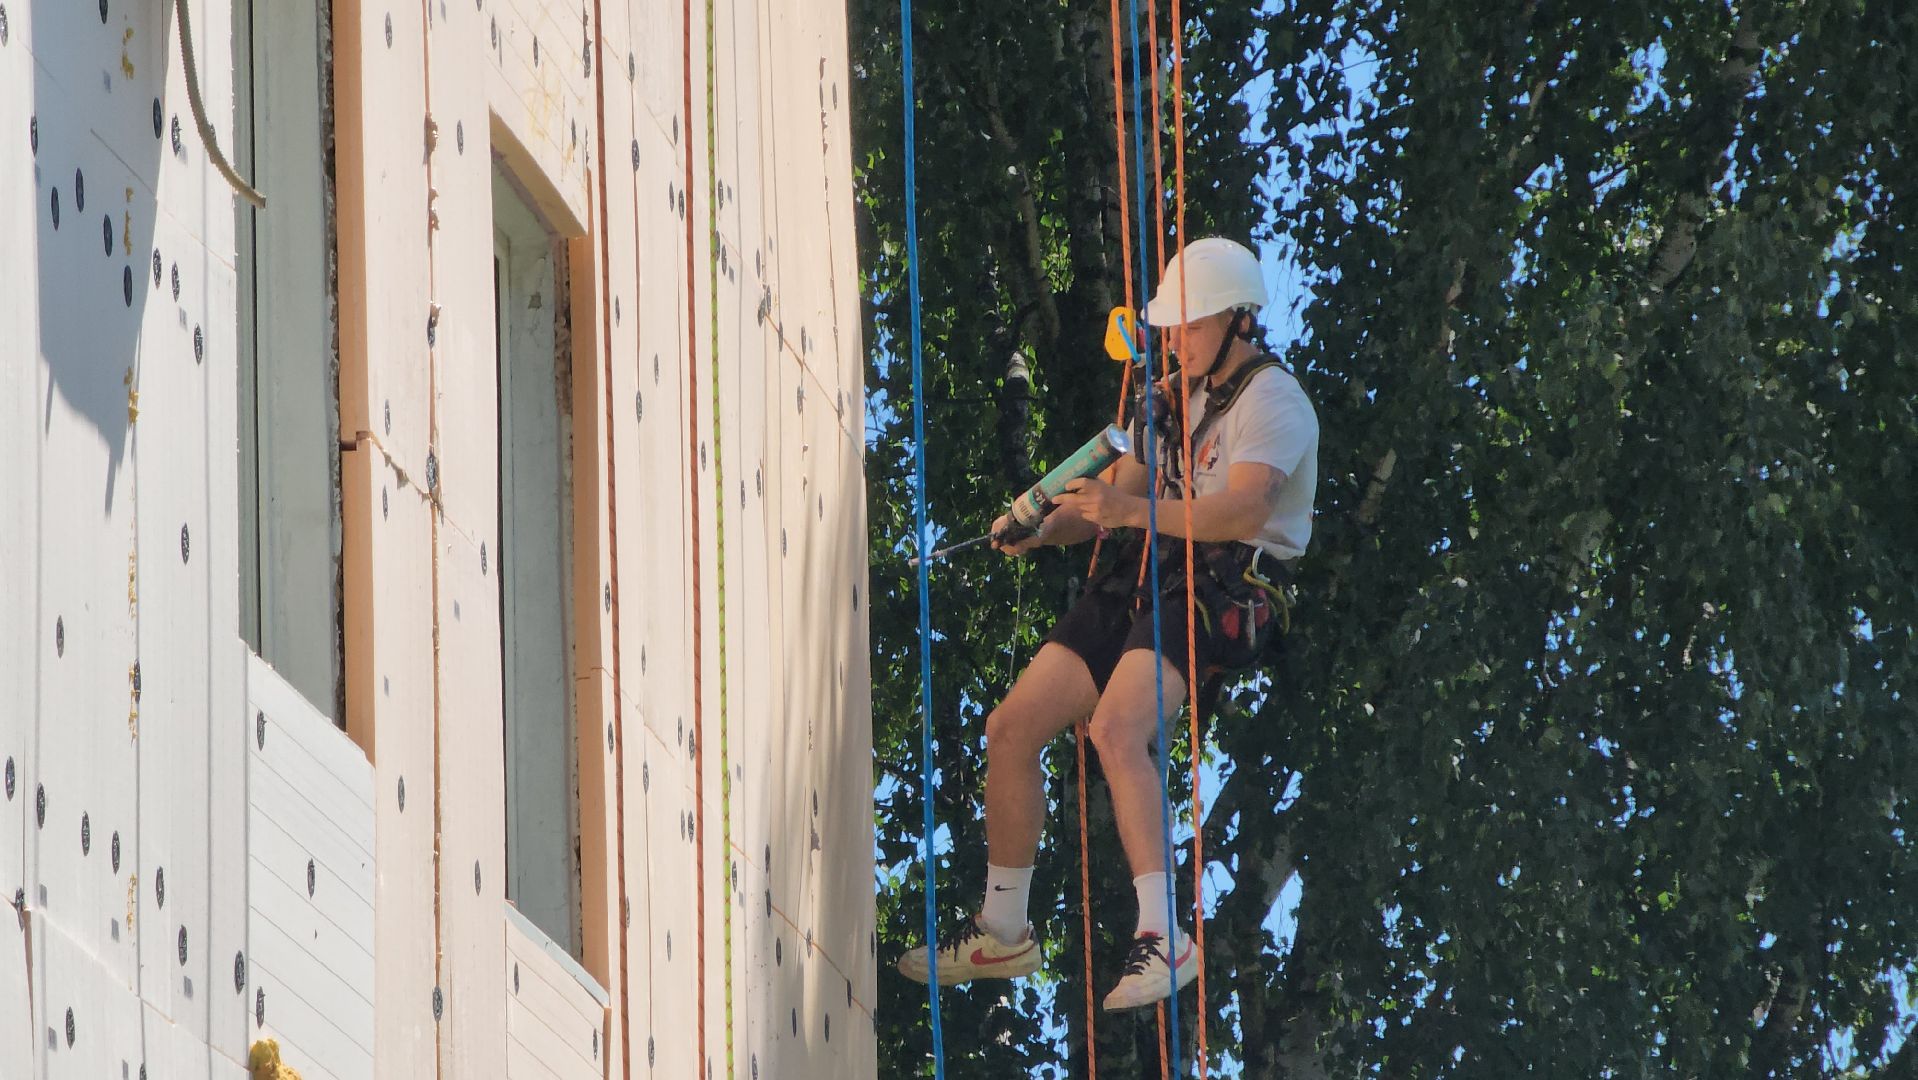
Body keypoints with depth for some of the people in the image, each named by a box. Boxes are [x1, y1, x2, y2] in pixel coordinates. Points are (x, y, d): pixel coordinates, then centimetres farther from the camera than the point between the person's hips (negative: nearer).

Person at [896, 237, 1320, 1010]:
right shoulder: (1176, 398, 22)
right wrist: (1041, 529, -2)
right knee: (1011, 727, -2)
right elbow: (1109, 501, 20)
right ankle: (1002, 932, 9)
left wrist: (1135, 510, -38)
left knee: (1116, 728, -33)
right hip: (1142, 582, 9)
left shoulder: (1270, 399, -7)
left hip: (1223, 591, -9)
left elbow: (1244, 509, -24)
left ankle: (1162, 936, -34)